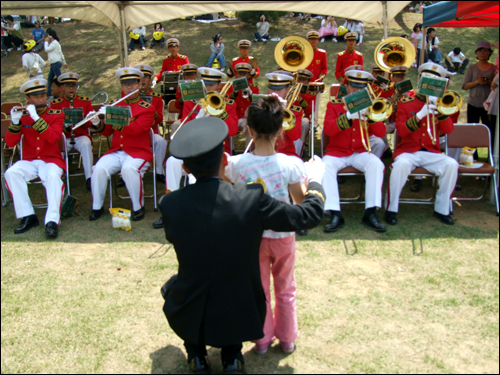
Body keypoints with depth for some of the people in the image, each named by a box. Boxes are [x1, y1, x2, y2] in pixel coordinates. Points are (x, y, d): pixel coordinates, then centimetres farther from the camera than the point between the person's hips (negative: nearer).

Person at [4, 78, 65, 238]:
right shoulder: (23, 115, 7)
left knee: (53, 176, -34)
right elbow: (10, 143, -2)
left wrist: (36, 117, -22)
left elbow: (52, 137, -18)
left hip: (51, 160, -2)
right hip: (29, 161, 2)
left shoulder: (56, 115, 2)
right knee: (11, 173, -27)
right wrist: (15, 121, -16)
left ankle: (52, 221, -36)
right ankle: (27, 217, -20)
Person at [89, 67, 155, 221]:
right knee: (99, 168, -22)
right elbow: (106, 131, 13)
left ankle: (138, 208, -16)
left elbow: (135, 129, -18)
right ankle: (97, 207, -2)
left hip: (138, 152, -4)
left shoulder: (147, 108, -1)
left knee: (129, 169, -35)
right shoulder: (116, 106, 15)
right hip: (116, 152, 4)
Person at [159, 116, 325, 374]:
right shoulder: (252, 199, -22)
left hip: (190, 319, 1)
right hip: (239, 316, 0)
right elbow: (310, 215, -10)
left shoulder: (170, 204, -16)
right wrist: (315, 182, 11)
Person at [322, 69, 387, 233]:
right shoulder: (334, 105, 7)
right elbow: (327, 129, -11)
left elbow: (381, 133, 1)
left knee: (377, 164, -29)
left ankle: (370, 213, -24)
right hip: (337, 153, -1)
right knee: (325, 166, -31)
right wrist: (348, 116, -24)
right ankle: (335, 215, -29)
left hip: (361, 153, 1)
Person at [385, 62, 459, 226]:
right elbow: (401, 130, -8)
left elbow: (448, 130, 0)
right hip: (408, 151, -3)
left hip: (431, 152, 3)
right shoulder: (405, 103, 5)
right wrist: (420, 115, -21)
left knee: (451, 164, -25)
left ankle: (442, 209, -9)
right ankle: (391, 209, -21)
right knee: (401, 164, -36)